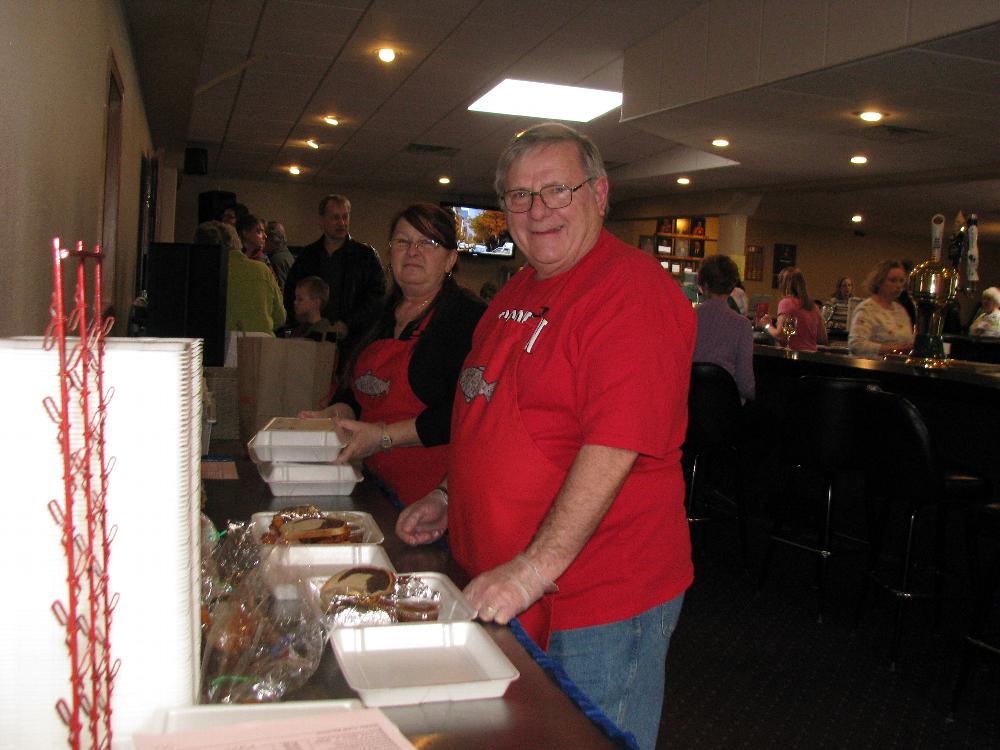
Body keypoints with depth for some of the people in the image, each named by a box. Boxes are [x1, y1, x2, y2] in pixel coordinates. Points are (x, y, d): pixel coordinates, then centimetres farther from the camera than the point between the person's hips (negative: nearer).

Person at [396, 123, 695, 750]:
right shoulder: (520, 289, 12)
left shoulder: (632, 289, -18)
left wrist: (538, 567, -27)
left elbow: (615, 446, -26)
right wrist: (450, 497, 15)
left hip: (598, 604, -8)